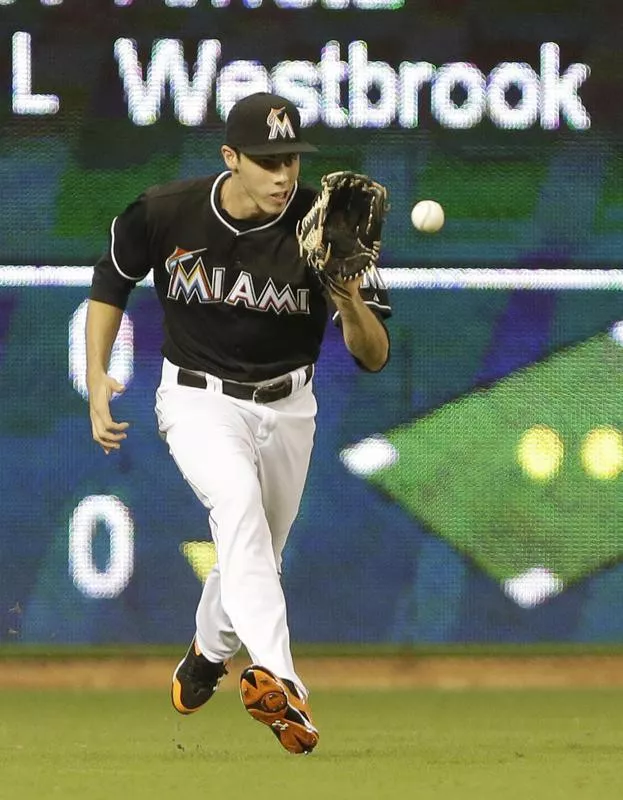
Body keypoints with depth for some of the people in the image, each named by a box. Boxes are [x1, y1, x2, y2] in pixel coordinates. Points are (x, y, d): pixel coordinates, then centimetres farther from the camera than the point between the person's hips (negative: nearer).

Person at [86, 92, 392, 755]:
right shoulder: (163, 214, -16)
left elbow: (374, 358, -18)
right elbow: (112, 282, 5)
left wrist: (351, 303, -38)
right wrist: (97, 377, -3)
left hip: (286, 408, 3)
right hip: (198, 397, -3)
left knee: (253, 555, 16)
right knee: (238, 498, -32)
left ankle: (208, 655, 50)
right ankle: (276, 679, -48)